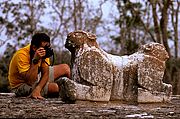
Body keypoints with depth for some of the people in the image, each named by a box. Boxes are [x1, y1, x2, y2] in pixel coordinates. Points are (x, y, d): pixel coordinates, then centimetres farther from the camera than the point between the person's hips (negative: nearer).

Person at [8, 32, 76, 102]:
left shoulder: (43, 52, -11)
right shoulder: (22, 55, -31)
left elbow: (45, 73, -12)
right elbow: (30, 81, -36)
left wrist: (38, 89, -30)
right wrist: (35, 60, -42)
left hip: (38, 77, 7)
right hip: (22, 85, -7)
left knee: (65, 68, -1)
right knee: (55, 87, -27)